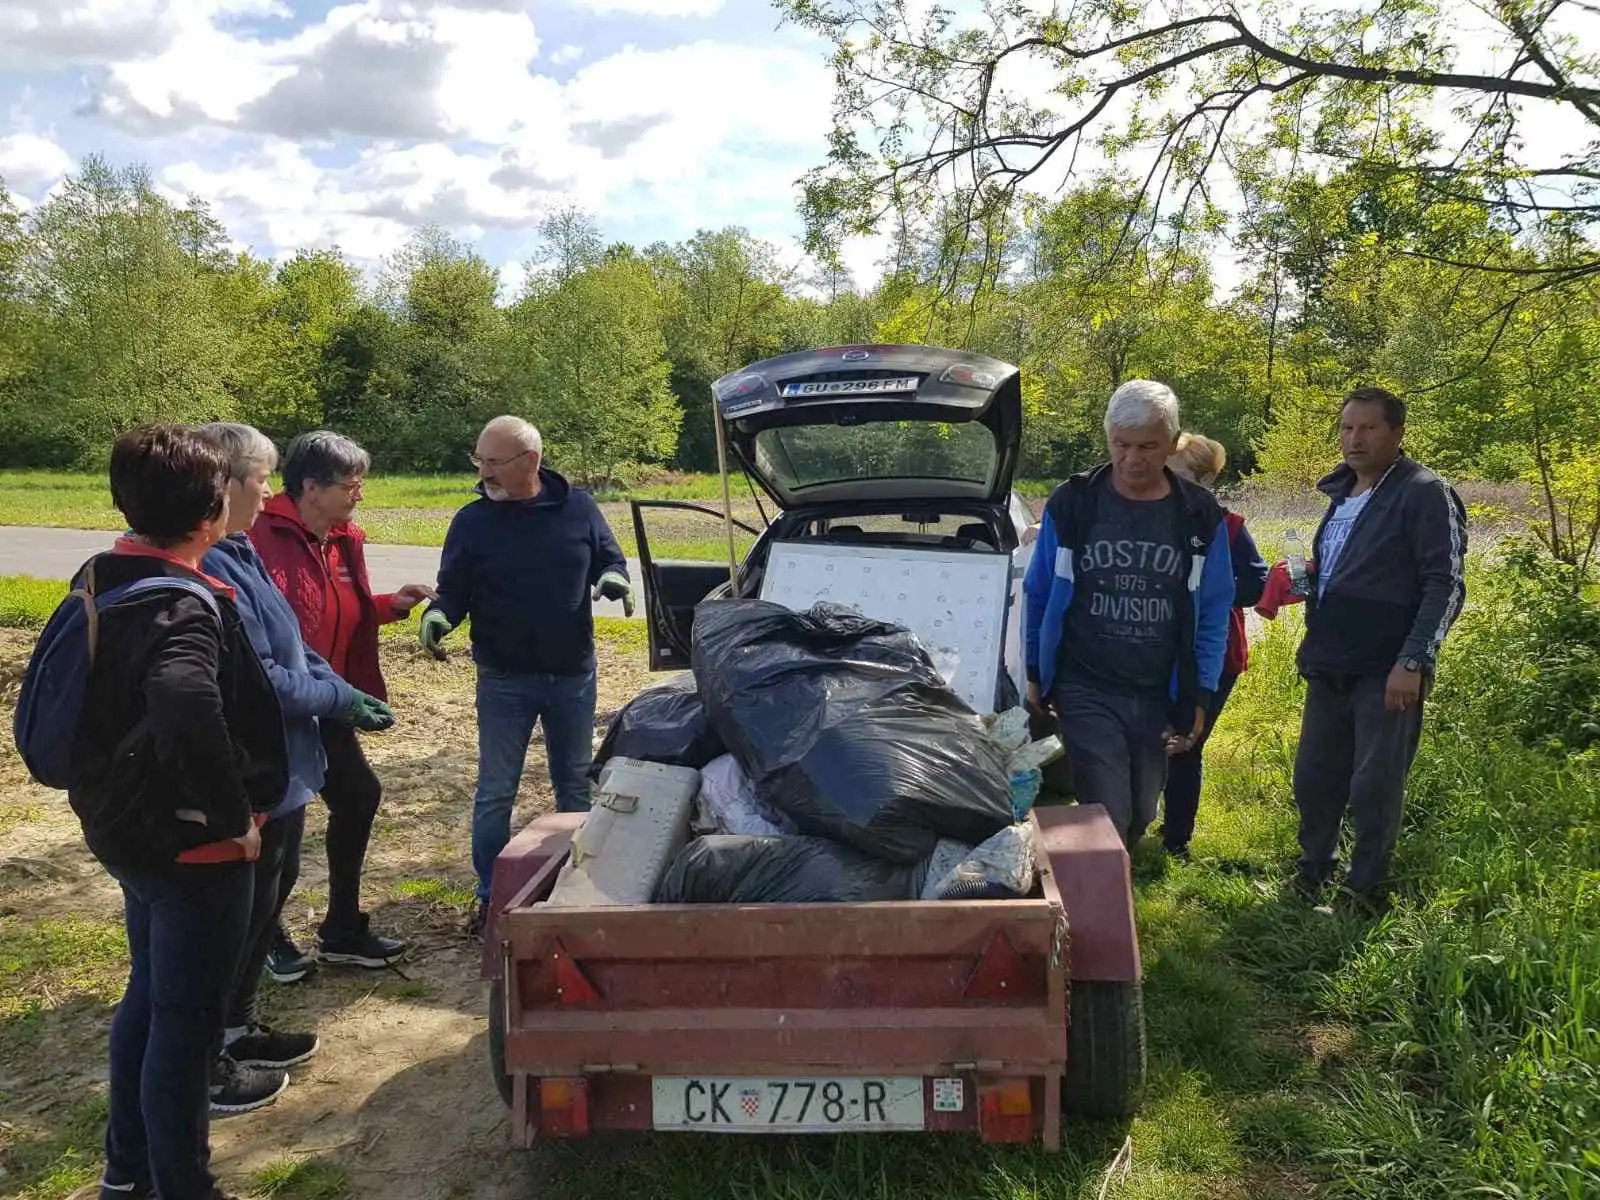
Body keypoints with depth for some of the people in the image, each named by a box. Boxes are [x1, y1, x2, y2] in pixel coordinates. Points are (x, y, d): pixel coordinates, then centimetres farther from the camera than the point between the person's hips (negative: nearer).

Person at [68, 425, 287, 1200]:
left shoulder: (101, 581, 3)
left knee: (151, 990, 24)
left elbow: (102, 696, 16)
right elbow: (186, 711, -44)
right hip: (192, 842, -9)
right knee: (187, 1017, 5)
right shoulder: (185, 609, -26)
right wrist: (237, 814, -32)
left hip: (126, 827, 9)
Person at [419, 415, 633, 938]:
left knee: (576, 786, 14)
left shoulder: (578, 508, -4)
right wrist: (440, 614, -23)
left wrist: (612, 577, -15)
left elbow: (609, 559, 8)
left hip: (573, 676, 2)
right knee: (495, 794, 5)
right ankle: (490, 896, 19)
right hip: (504, 681, -1)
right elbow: (454, 591, -1)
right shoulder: (472, 522, -6)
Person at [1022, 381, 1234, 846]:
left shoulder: (1200, 516, 0)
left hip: (1160, 697, 3)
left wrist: (1201, 695, 2)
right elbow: (1038, 597, 3)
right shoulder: (1071, 504, -5)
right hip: (1086, 692, -3)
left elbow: (1213, 613, 5)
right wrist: (1033, 674, 5)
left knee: (1139, 818, 15)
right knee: (1107, 819, -10)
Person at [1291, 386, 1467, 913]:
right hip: (1329, 665, 7)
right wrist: (1302, 579, 5)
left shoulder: (1425, 494, -8)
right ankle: (1313, 873, 29)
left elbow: (1445, 586, -13)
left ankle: (1365, 891, 15)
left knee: (1374, 787, 1)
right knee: (1313, 778, 13)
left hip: (1386, 671, -7)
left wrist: (1413, 662, -20)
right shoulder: (1343, 493, 15)